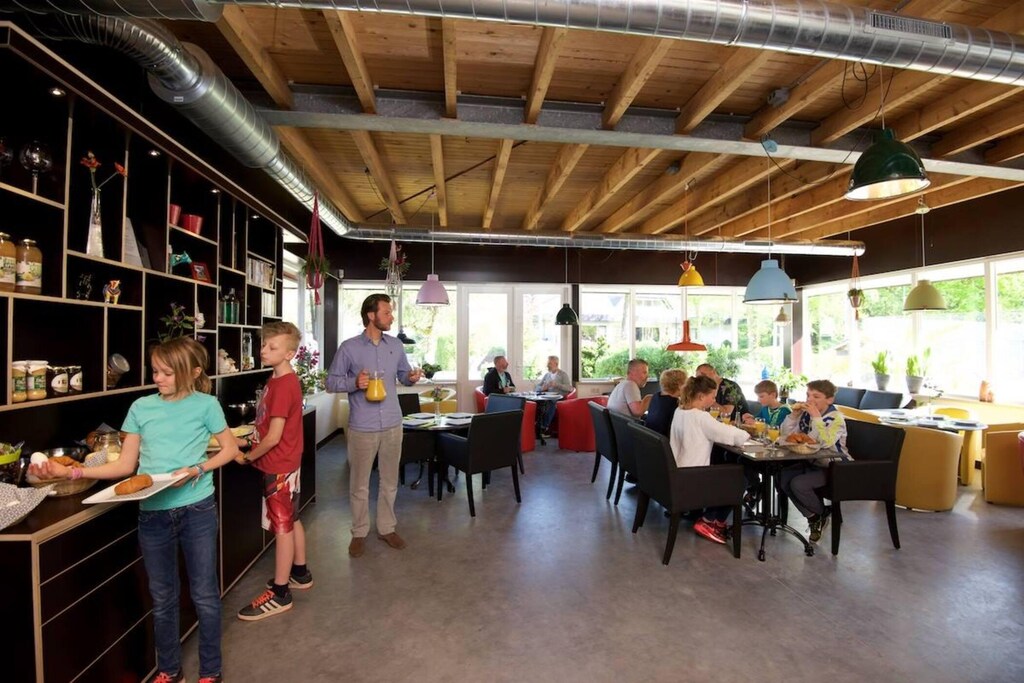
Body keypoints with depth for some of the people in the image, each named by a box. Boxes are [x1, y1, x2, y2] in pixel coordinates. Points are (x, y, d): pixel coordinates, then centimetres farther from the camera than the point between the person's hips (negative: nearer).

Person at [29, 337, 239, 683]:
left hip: (197, 510, -3)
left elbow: (230, 449, -2)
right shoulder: (141, 407, 2)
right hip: (152, 514, 4)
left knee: (205, 595, 9)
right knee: (162, 598, 18)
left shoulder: (205, 405, -7)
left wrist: (197, 469, -16)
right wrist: (70, 472, -4)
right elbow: (125, 465, 6)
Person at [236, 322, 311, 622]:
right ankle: (300, 573, 36)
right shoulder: (280, 380, 7)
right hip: (286, 463, 9)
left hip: (278, 466, -9)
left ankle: (279, 594, 16)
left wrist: (247, 457, -8)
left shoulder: (282, 385, -23)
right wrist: (248, 441, 8)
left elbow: (273, 437, -22)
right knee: (290, 521, 20)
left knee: (282, 527, 2)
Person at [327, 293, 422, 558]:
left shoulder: (396, 345, 4)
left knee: (390, 481, 14)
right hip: (362, 427, -3)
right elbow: (331, 382, -4)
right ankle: (359, 532, 29)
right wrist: (354, 382, -21)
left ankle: (386, 528, 32)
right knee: (359, 484, 10)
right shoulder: (349, 347, -7)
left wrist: (412, 377, -9)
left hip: (392, 424, 4)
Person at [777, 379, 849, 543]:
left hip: (834, 467, -7)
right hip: (811, 462, 7)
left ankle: (822, 514, 8)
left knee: (798, 484, -23)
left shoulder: (836, 418, -16)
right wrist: (794, 414, -10)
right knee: (783, 478, -12)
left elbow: (826, 443, -33)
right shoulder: (806, 414, 1)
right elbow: (786, 435, 1)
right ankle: (812, 516, 6)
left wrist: (816, 417, -33)